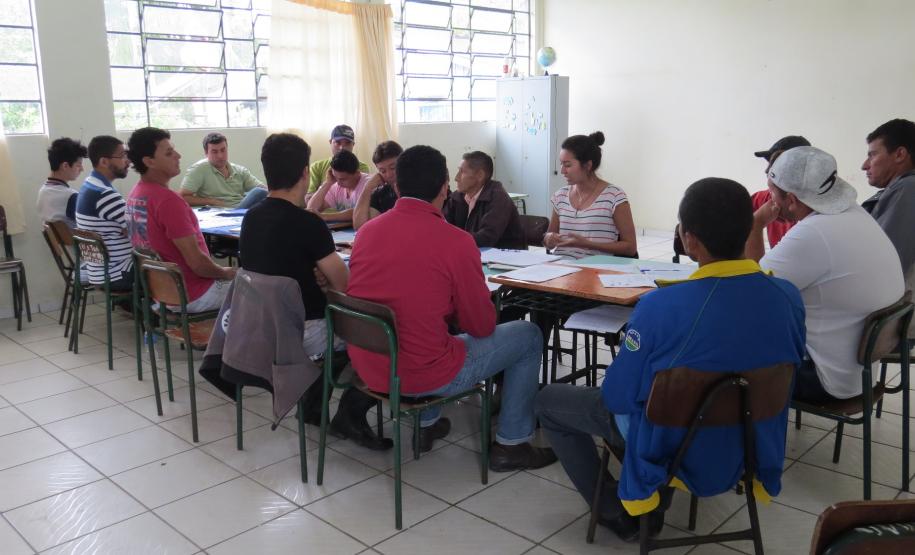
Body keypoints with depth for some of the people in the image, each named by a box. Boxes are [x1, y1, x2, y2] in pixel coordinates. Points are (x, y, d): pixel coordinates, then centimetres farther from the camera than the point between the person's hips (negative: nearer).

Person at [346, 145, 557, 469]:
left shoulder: (367, 231, 0)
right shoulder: (455, 241, -17)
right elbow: (482, 326, -7)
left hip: (366, 369, 7)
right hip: (422, 377, -6)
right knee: (529, 335, 12)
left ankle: (427, 424, 39)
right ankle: (511, 444, 20)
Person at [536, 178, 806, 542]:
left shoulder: (661, 306, -32)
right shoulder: (788, 297, -17)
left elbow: (617, 397, -19)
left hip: (672, 451, -5)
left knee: (548, 401, 14)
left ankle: (619, 514, 17)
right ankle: (654, 506, 32)